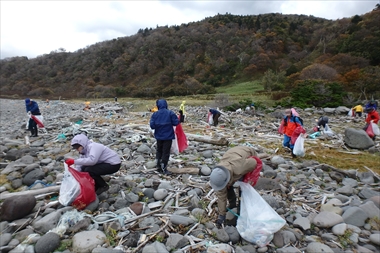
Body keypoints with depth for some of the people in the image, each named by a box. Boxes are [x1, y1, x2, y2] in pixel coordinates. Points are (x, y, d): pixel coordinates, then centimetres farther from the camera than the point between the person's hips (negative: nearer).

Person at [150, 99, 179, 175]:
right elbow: (176, 122, -12)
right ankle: (164, 168, 8)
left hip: (159, 136, 3)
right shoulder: (170, 113, -11)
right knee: (166, 152, 4)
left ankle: (159, 166, 27)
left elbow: (152, 125, -9)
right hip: (168, 136, -3)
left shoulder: (155, 114, -5)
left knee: (159, 151, 19)